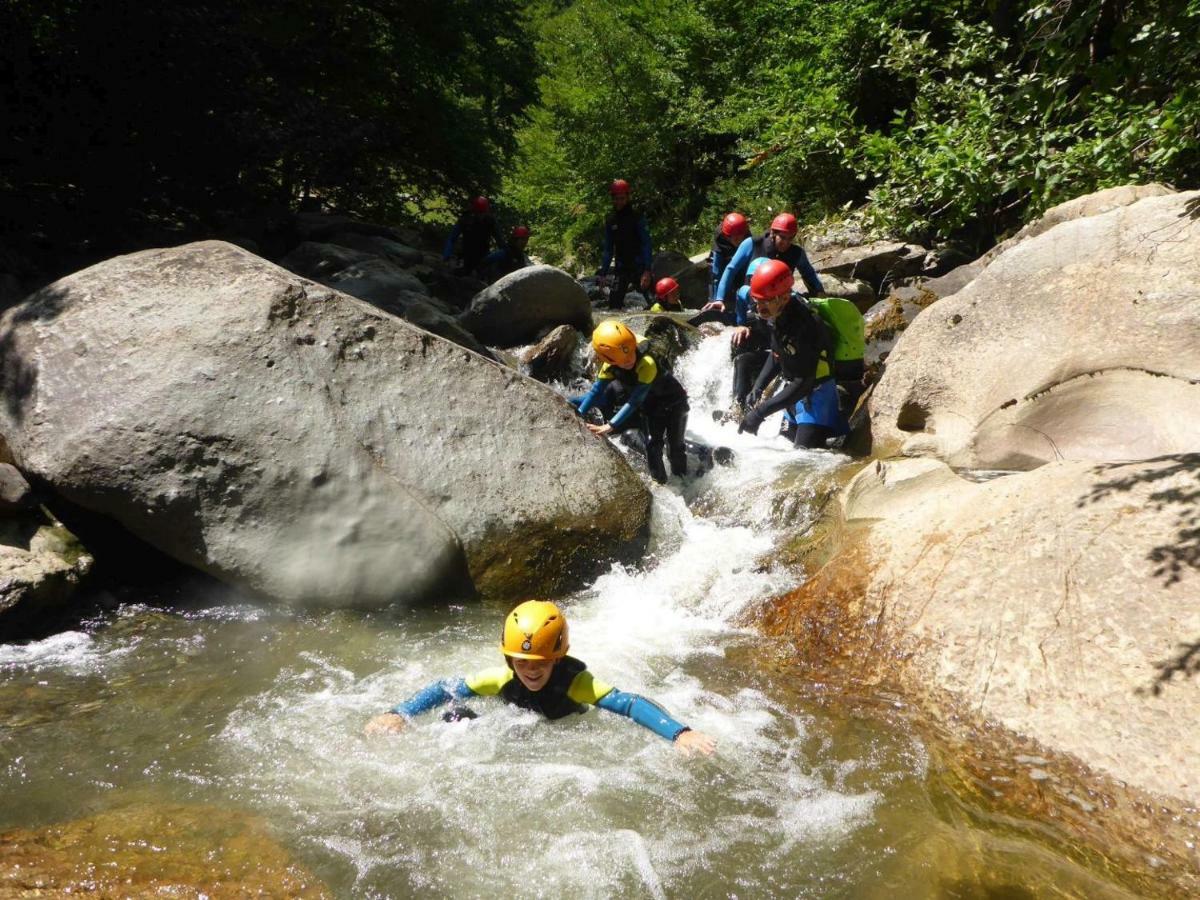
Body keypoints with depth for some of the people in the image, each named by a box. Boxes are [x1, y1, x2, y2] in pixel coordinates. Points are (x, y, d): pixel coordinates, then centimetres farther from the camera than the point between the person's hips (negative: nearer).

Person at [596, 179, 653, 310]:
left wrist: (647, 271, -21)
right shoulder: (610, 220, 9)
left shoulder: (637, 217, -5)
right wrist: (603, 273, 9)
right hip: (621, 269, 5)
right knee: (614, 304, -3)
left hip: (639, 267, -4)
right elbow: (608, 249, 15)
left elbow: (646, 244, -11)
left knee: (654, 303, -14)